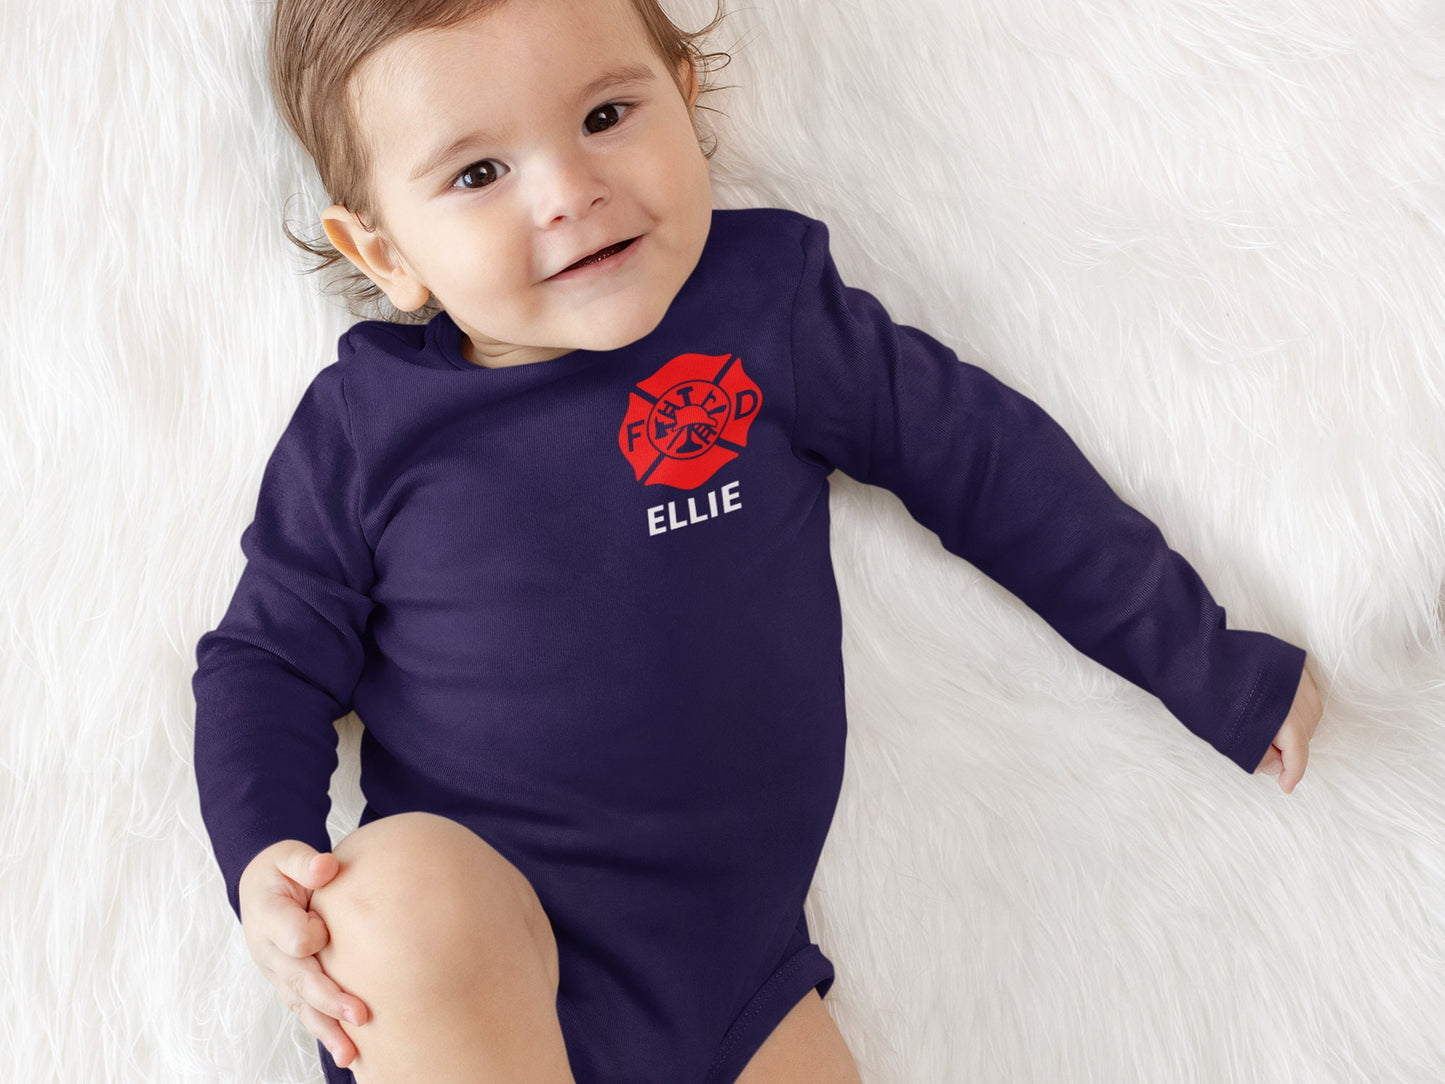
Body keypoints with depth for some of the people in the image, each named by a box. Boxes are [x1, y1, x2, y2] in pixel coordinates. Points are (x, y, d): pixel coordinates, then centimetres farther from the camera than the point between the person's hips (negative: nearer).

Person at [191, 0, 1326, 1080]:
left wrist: (1213, 670, 15)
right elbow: (269, 651, 9)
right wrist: (264, 858, -12)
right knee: (402, 879, -32)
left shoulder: (767, 301, 0)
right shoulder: (364, 423, -1)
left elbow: (989, 459, 8)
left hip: (730, 969, 2)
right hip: (452, 951, -1)